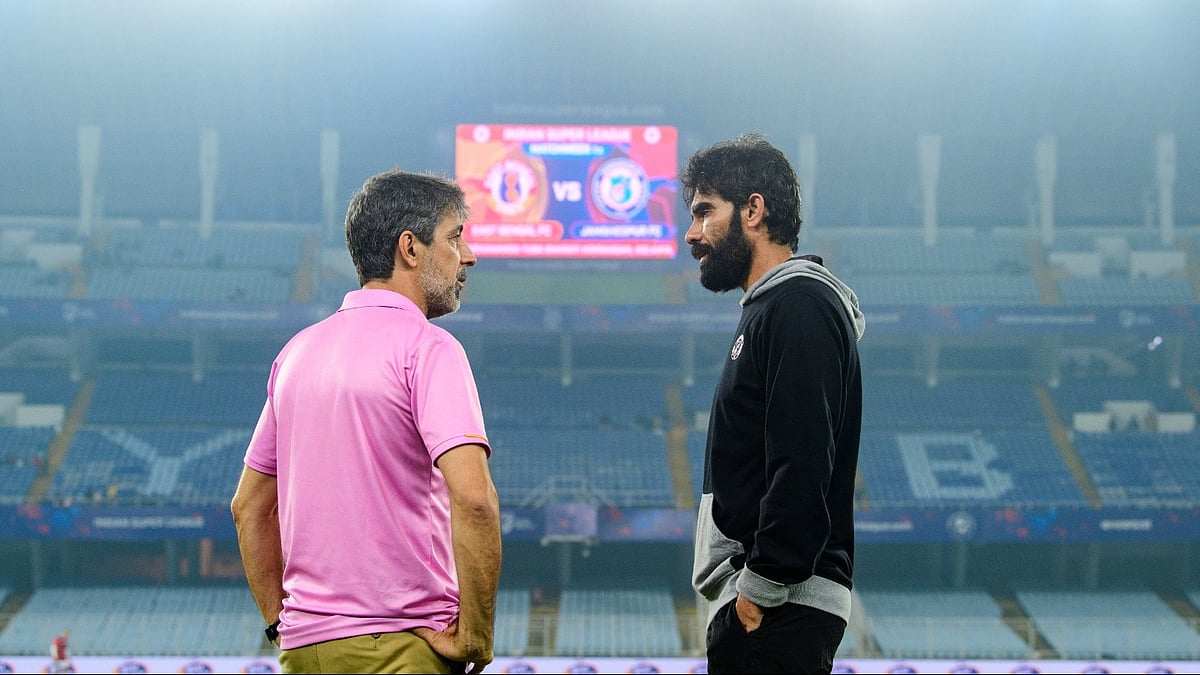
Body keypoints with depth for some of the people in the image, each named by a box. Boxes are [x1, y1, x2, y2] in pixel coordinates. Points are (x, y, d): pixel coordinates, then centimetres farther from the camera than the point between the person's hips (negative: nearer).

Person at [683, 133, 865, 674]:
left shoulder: (798, 304, -12)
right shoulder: (769, 307, 21)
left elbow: (802, 466, -21)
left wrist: (761, 586, -20)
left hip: (778, 609, -10)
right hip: (759, 601, 10)